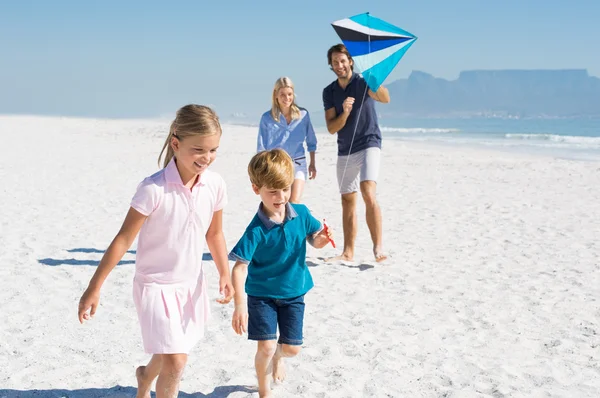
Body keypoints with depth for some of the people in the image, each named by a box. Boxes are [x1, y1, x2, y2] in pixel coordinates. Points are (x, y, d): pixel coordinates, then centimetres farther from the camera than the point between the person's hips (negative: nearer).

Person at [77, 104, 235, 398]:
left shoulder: (215, 185, -10)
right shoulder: (153, 189, -25)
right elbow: (123, 239, -19)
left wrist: (225, 275, 1)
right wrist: (94, 288, -16)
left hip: (191, 284, 6)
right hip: (156, 284, -5)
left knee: (169, 354, 24)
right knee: (175, 361, -11)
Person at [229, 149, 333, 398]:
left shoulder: (301, 214, -11)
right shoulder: (256, 230, -25)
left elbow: (313, 238, 6)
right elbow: (240, 268, -27)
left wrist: (320, 239, -19)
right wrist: (239, 306, -35)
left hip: (294, 293, 4)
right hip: (262, 295, -4)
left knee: (292, 348, 8)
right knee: (266, 347, -8)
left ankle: (279, 356, 46)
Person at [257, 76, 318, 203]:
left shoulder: (303, 114, 0)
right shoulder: (267, 118, -4)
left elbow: (311, 142, 12)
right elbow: (261, 147, 2)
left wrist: (312, 164, 14)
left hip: (297, 164, 0)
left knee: (294, 203, -9)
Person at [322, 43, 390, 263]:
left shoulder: (362, 82, -7)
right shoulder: (329, 92, 6)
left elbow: (385, 99, -28)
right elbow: (332, 128, -1)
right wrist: (344, 113, -20)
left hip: (368, 145, -5)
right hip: (344, 152, 5)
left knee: (369, 195, -22)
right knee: (347, 202, 9)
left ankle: (378, 247, -21)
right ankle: (348, 252, 15)